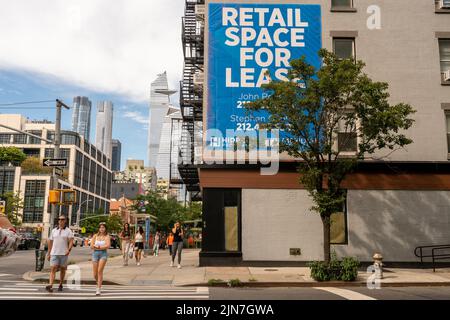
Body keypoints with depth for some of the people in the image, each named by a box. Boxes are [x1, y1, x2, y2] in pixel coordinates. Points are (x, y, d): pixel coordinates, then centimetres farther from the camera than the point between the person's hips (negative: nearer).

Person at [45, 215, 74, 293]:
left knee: (62, 269, 7)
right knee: (53, 269, -9)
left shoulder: (68, 231, 2)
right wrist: (48, 253, 13)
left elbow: (71, 241, -7)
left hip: (63, 254, -2)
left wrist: (69, 249, -24)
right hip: (54, 253, 2)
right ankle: (50, 286, -19)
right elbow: (50, 242, 15)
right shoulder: (53, 230, 12)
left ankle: (60, 285, 20)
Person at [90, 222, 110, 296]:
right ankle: (99, 283, 35)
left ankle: (98, 289, -10)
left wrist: (97, 247, -10)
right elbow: (91, 246, 2)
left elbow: (108, 245, -13)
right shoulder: (95, 236, 8)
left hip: (103, 254, -3)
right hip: (95, 254, 3)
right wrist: (102, 247, -10)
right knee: (95, 274, 5)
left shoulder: (107, 236, 0)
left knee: (100, 271, -15)